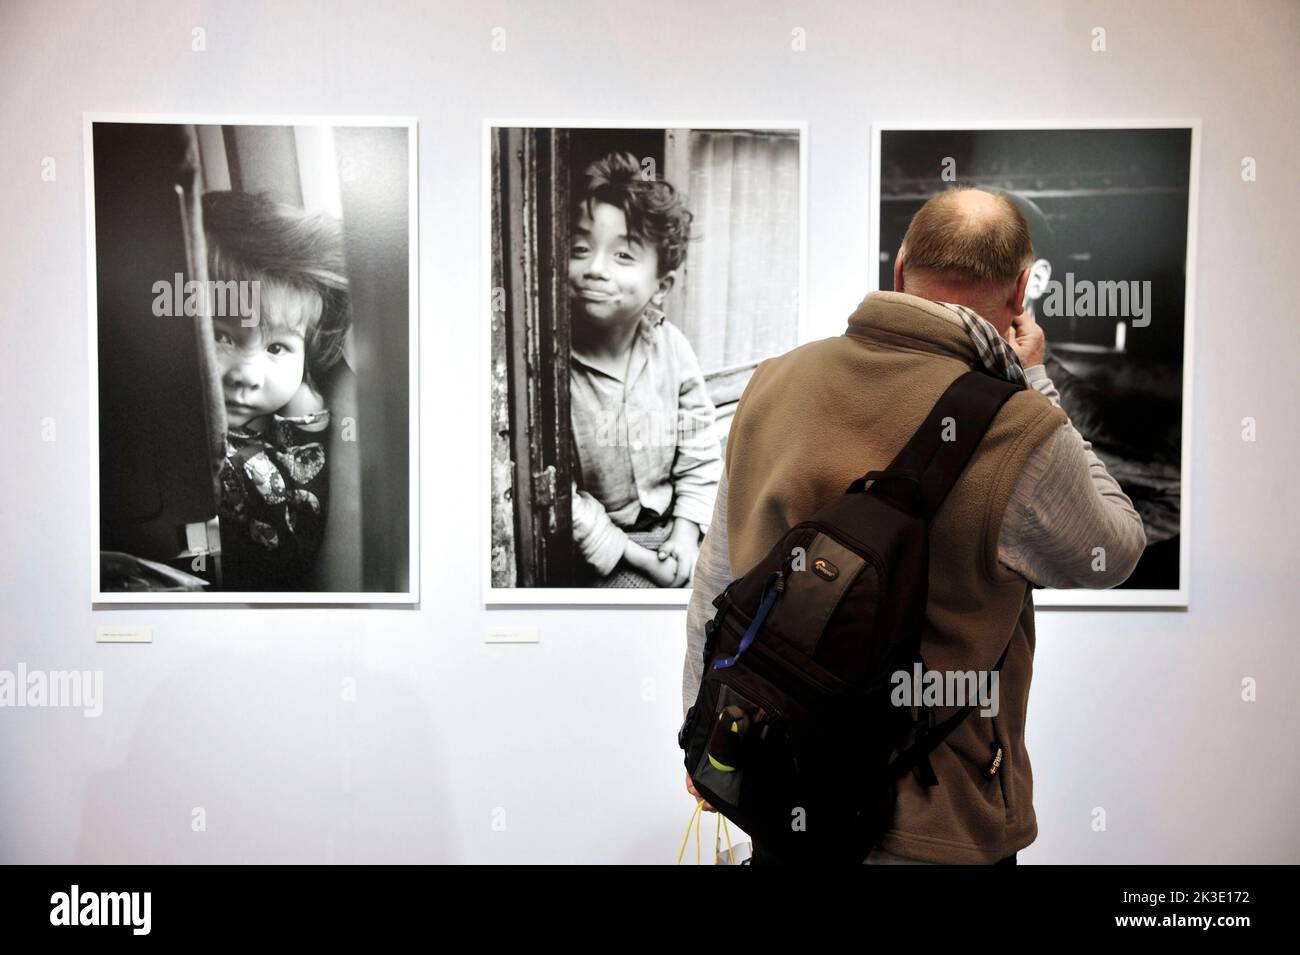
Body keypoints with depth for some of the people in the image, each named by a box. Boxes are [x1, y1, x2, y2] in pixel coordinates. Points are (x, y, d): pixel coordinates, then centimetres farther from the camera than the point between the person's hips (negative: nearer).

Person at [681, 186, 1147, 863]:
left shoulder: (773, 382, -6)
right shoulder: (1018, 435, -23)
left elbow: (716, 584, 3)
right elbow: (1114, 553, -1)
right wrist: (1034, 383, 2)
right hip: (931, 834, -4)